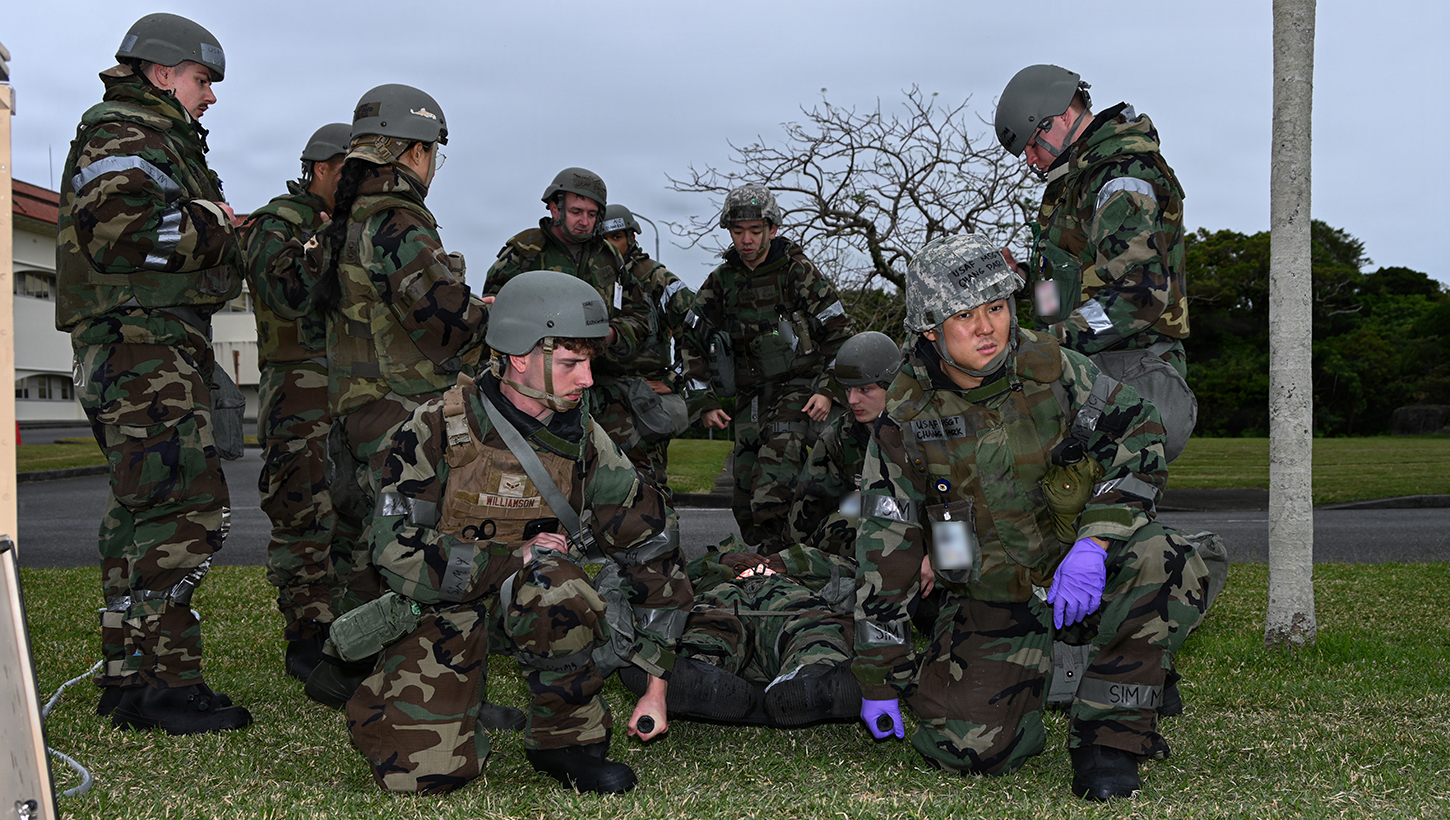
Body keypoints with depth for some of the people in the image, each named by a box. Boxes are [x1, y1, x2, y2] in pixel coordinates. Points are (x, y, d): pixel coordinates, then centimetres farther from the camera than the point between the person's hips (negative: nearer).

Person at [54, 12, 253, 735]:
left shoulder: (162, 143, 27)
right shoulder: (123, 135, -6)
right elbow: (120, 229, -22)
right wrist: (210, 224, -10)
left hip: (157, 350, 11)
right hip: (141, 344, -11)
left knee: (138, 511, 11)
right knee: (185, 505, -15)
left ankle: (126, 677, 17)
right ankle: (164, 681, -13)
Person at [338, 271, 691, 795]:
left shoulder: (585, 443, -5)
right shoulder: (438, 430, -14)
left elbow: (654, 555, 1)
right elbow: (396, 551, -17)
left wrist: (656, 689, 0)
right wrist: (510, 559, -20)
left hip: (528, 602, 2)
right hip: (442, 610, -2)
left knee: (550, 580, -35)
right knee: (419, 772, -19)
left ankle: (568, 739, -11)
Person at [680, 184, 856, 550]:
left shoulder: (799, 272, -4)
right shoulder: (721, 281, 6)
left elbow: (840, 334, -1)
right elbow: (692, 343, 11)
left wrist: (829, 391, -11)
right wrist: (704, 402, 3)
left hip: (799, 389, -5)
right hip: (750, 396, 5)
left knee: (770, 492, -24)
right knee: (744, 502, 5)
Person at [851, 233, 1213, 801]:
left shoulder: (1050, 370, -7)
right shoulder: (906, 421, -9)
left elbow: (1139, 436, -7)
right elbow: (883, 550, -4)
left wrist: (1094, 542, -24)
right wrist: (880, 679, -2)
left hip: (1078, 571, 1)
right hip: (991, 600, 0)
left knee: (1167, 566, -32)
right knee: (973, 747, -20)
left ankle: (1109, 735, -16)